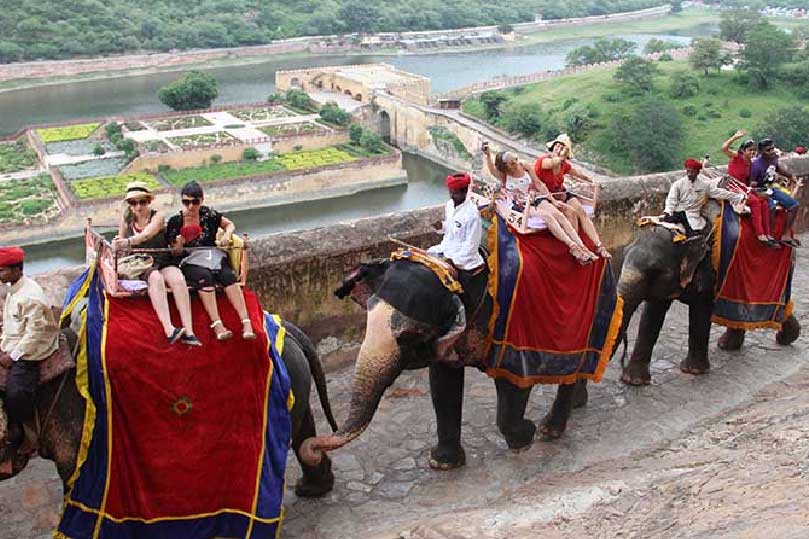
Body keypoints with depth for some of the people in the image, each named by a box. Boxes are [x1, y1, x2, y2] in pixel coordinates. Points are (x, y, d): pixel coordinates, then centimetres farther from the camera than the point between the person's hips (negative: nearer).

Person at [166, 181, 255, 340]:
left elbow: (229, 224, 22)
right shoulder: (175, 221, 3)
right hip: (191, 261, -2)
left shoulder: (209, 214, 7)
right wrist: (179, 245, -14)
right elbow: (175, 253, 8)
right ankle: (217, 324, -43)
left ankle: (246, 323, -38)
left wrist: (227, 234, 1)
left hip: (214, 255, 2)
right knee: (204, 277, -36)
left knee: (228, 275, -29)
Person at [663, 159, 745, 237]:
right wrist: (668, 212, -21)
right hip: (678, 212, 0)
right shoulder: (678, 184, 2)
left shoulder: (704, 184, 4)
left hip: (692, 215, 0)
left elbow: (719, 192, 4)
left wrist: (738, 197, 0)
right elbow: (672, 199, -3)